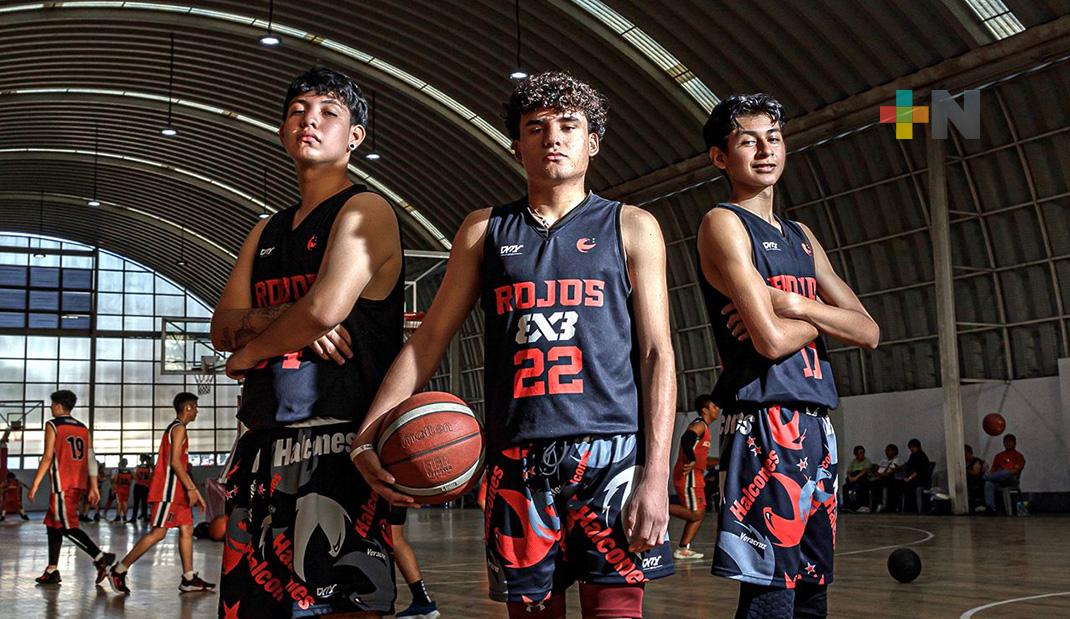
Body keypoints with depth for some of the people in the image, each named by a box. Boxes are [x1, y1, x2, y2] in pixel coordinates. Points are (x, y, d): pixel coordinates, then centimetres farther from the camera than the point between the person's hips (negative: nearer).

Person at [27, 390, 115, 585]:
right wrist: (93, 487, 12)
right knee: (53, 524, 16)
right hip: (79, 484, 7)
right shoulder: (83, 428, 16)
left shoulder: (53, 425, -2)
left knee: (68, 526, -9)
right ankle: (52, 571, 16)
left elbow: (48, 457, -10)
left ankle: (100, 557, -23)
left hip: (62, 484, -7)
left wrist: (35, 484, -7)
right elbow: (91, 459, 11)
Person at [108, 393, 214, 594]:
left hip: (177, 490, 10)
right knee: (158, 532, -10)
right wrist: (191, 488, -19)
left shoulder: (177, 428, 21)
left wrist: (194, 492, 24)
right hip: (168, 490, -10)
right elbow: (175, 462, -20)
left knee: (187, 530, 7)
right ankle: (119, 570, -6)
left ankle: (189, 579, 8)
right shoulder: (179, 428, -10)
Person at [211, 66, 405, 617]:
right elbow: (222, 327, 11)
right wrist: (285, 319, -10)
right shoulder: (267, 232, 21)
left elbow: (326, 308, -17)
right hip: (263, 444, 8)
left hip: (336, 444, -8)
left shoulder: (364, 211, -3)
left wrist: (250, 352, 0)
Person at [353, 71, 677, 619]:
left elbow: (657, 354, 2)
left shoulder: (631, 228, 8)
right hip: (517, 464, 2)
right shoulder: (485, 230, 14)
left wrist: (656, 473, -8)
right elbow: (427, 340, 10)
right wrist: (368, 436, -3)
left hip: (612, 455, -2)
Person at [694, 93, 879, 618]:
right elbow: (772, 339, -18)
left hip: (817, 427, 9)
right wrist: (821, 318, 3)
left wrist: (794, 305, -6)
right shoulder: (724, 224, -5)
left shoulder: (802, 238, 20)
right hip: (766, 425, -8)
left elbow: (868, 332, 11)